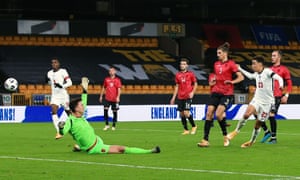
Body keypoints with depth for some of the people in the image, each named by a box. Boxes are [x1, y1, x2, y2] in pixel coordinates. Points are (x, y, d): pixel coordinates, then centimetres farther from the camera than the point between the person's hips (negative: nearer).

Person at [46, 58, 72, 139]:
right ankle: (58, 132, -17)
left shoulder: (63, 71, -7)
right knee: (53, 112, -14)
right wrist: (48, 81, 3)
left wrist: (62, 86, -27)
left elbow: (69, 83, -11)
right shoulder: (49, 73, 10)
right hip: (54, 95, 4)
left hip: (63, 95, -4)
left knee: (68, 112, 8)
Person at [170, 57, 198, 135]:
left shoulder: (191, 74, -1)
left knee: (186, 113, -15)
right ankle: (186, 130, 15)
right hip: (180, 97, 5)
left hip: (188, 96, -5)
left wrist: (192, 92, -10)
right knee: (181, 113, 3)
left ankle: (194, 126, 7)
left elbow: (195, 84, 5)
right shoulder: (178, 75, 10)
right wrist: (173, 98, 13)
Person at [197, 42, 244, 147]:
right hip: (216, 92, 6)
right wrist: (213, 81, 9)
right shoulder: (216, 64, 13)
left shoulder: (231, 64, -6)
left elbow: (241, 77, -8)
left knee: (218, 114, -18)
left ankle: (225, 137, 5)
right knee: (209, 114, -6)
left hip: (227, 93, -6)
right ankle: (205, 140, -6)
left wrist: (231, 82, -20)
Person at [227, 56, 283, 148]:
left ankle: (251, 141, 23)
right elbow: (250, 76, 31)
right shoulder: (256, 74, 7)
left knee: (258, 123, 5)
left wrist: (281, 85, -49)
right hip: (257, 99, 4)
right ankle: (236, 131, -7)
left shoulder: (267, 72, -15)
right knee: (246, 114, -21)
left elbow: (278, 78, -29)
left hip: (267, 102, -4)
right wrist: (240, 69, 33)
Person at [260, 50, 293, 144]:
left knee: (271, 115, -12)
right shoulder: (270, 69, 16)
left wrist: (286, 95, -10)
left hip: (277, 96, -6)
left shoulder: (284, 69, 0)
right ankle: (267, 132, 14)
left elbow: (289, 84, -2)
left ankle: (273, 138, 1)